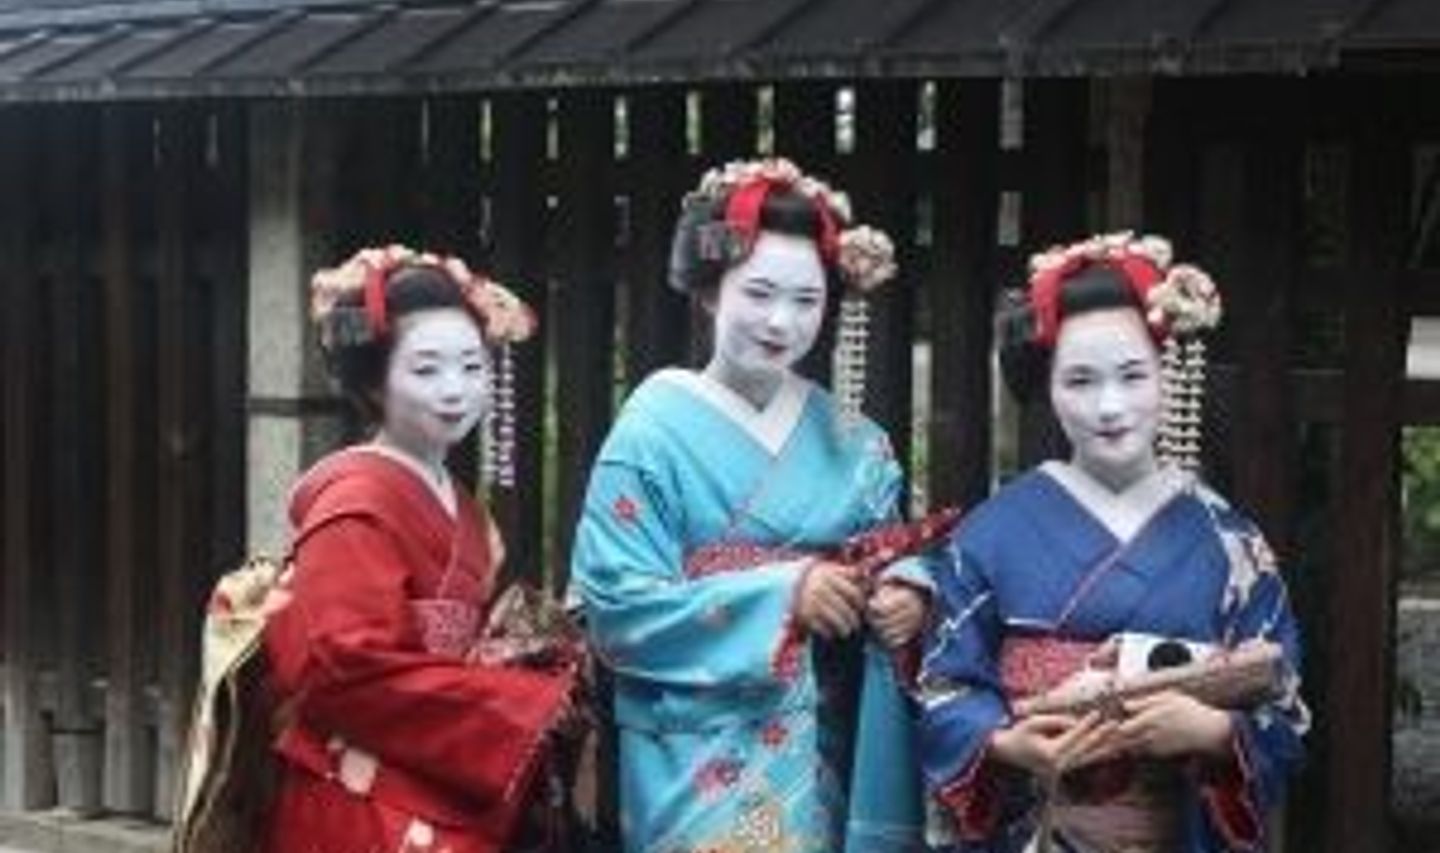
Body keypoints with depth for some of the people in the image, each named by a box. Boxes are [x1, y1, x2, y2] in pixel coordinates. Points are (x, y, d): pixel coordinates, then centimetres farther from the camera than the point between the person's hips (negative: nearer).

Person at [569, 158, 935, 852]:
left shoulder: (851, 440, 8)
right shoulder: (656, 427, -6)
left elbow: (893, 557, 10)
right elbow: (617, 604, -13)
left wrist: (906, 594, -14)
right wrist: (782, 594, -19)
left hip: (829, 750, 4)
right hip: (705, 762, -4)